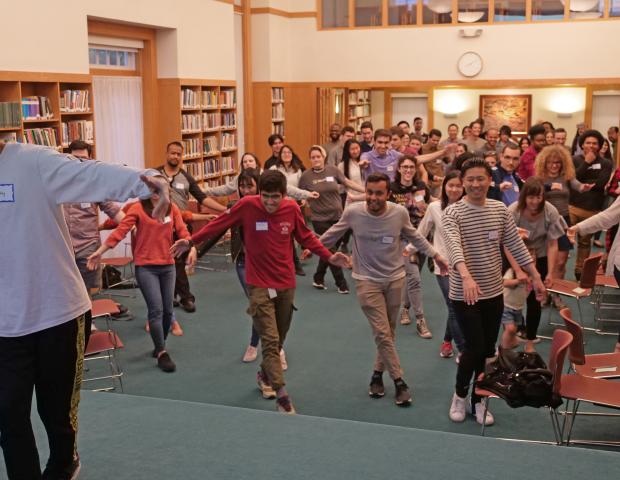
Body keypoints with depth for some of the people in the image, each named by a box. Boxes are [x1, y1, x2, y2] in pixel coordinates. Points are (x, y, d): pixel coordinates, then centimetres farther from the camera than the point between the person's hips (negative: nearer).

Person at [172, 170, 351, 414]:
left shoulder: (292, 208, -5)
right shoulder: (247, 205, -13)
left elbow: (306, 237, 9)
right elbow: (219, 223, -3)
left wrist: (329, 257, 3)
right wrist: (191, 240, -5)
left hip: (286, 285, 4)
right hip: (259, 286, -4)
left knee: (278, 339, 17)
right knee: (270, 341, -10)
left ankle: (265, 376, 42)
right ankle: (282, 396, -9)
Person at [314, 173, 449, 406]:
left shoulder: (400, 213, -12)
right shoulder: (353, 212, -15)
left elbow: (414, 237, 8)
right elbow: (334, 233, 3)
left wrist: (435, 255, 13)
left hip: (395, 279, 2)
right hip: (367, 281, -2)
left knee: (388, 333, 13)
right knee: (382, 334, -6)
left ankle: (378, 374, 32)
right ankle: (399, 382, 7)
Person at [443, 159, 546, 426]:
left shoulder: (500, 210, 3)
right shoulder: (452, 213, -14)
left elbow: (516, 245, 10)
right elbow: (454, 247, -31)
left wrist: (535, 277, 9)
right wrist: (467, 277, -47)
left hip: (494, 293, 5)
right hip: (464, 295, -5)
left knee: (488, 350, 11)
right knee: (475, 348, -5)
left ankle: (478, 400, 27)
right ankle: (460, 395, 20)